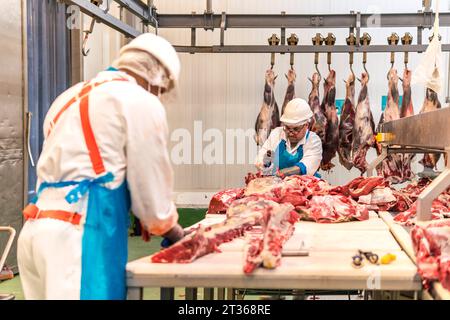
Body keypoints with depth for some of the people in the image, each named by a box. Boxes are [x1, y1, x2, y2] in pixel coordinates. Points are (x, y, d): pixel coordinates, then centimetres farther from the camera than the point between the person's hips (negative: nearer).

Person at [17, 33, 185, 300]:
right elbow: (150, 189, -2)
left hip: (38, 231, 9)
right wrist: (174, 232, 17)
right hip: (80, 235, -8)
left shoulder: (72, 97, 22)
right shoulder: (141, 102, -2)